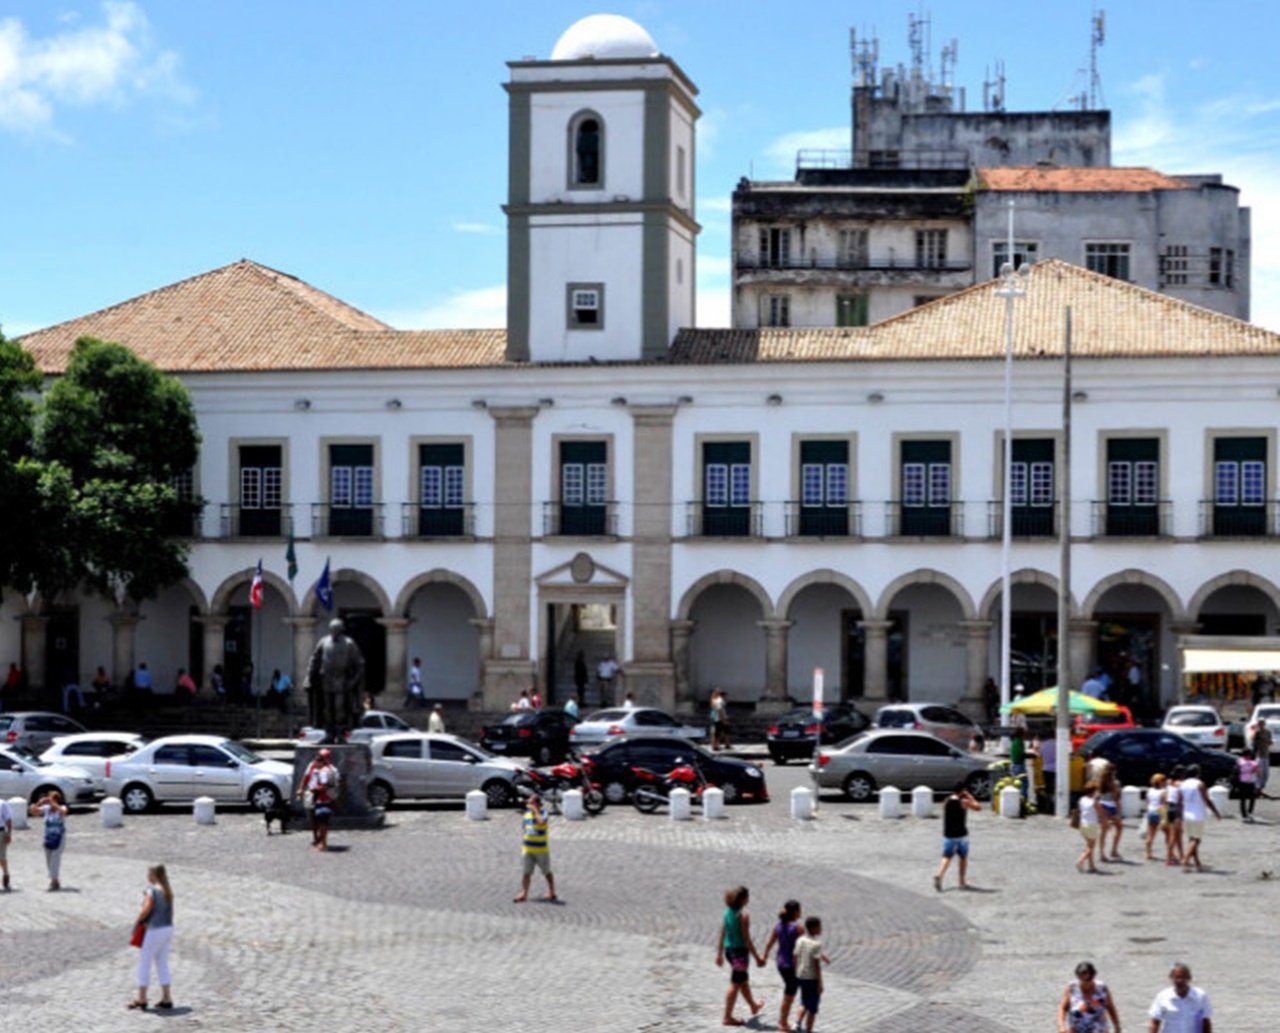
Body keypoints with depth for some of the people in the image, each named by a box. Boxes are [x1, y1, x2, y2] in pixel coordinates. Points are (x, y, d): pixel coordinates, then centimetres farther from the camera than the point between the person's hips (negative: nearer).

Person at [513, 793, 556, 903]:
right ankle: (524, 893, 4)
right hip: (527, 849, 4)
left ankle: (552, 893, 22)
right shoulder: (527, 814, 7)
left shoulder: (543, 813, -9)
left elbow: (541, 821, -33)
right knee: (525, 872, 1)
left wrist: (535, 810, -23)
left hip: (541, 849, -4)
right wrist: (522, 844, 13)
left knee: (547, 873, 10)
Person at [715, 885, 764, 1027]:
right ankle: (728, 1017, 5)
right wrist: (757, 957, -12)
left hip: (729, 950, 8)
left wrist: (719, 954, 15)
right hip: (740, 951, -8)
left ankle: (753, 1006, 46)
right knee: (735, 984, 1)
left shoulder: (727, 913, 2)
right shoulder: (743, 915, -19)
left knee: (744, 980, 26)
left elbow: (721, 934, 7)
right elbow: (746, 939, -19)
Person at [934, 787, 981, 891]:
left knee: (947, 857, 1)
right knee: (963, 857, 13)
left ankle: (939, 875, -24)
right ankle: (963, 882, 18)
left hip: (948, 834, 4)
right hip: (961, 834, -4)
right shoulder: (964, 802, -10)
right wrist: (970, 796, 5)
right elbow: (978, 807, 0)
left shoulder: (946, 802, 6)